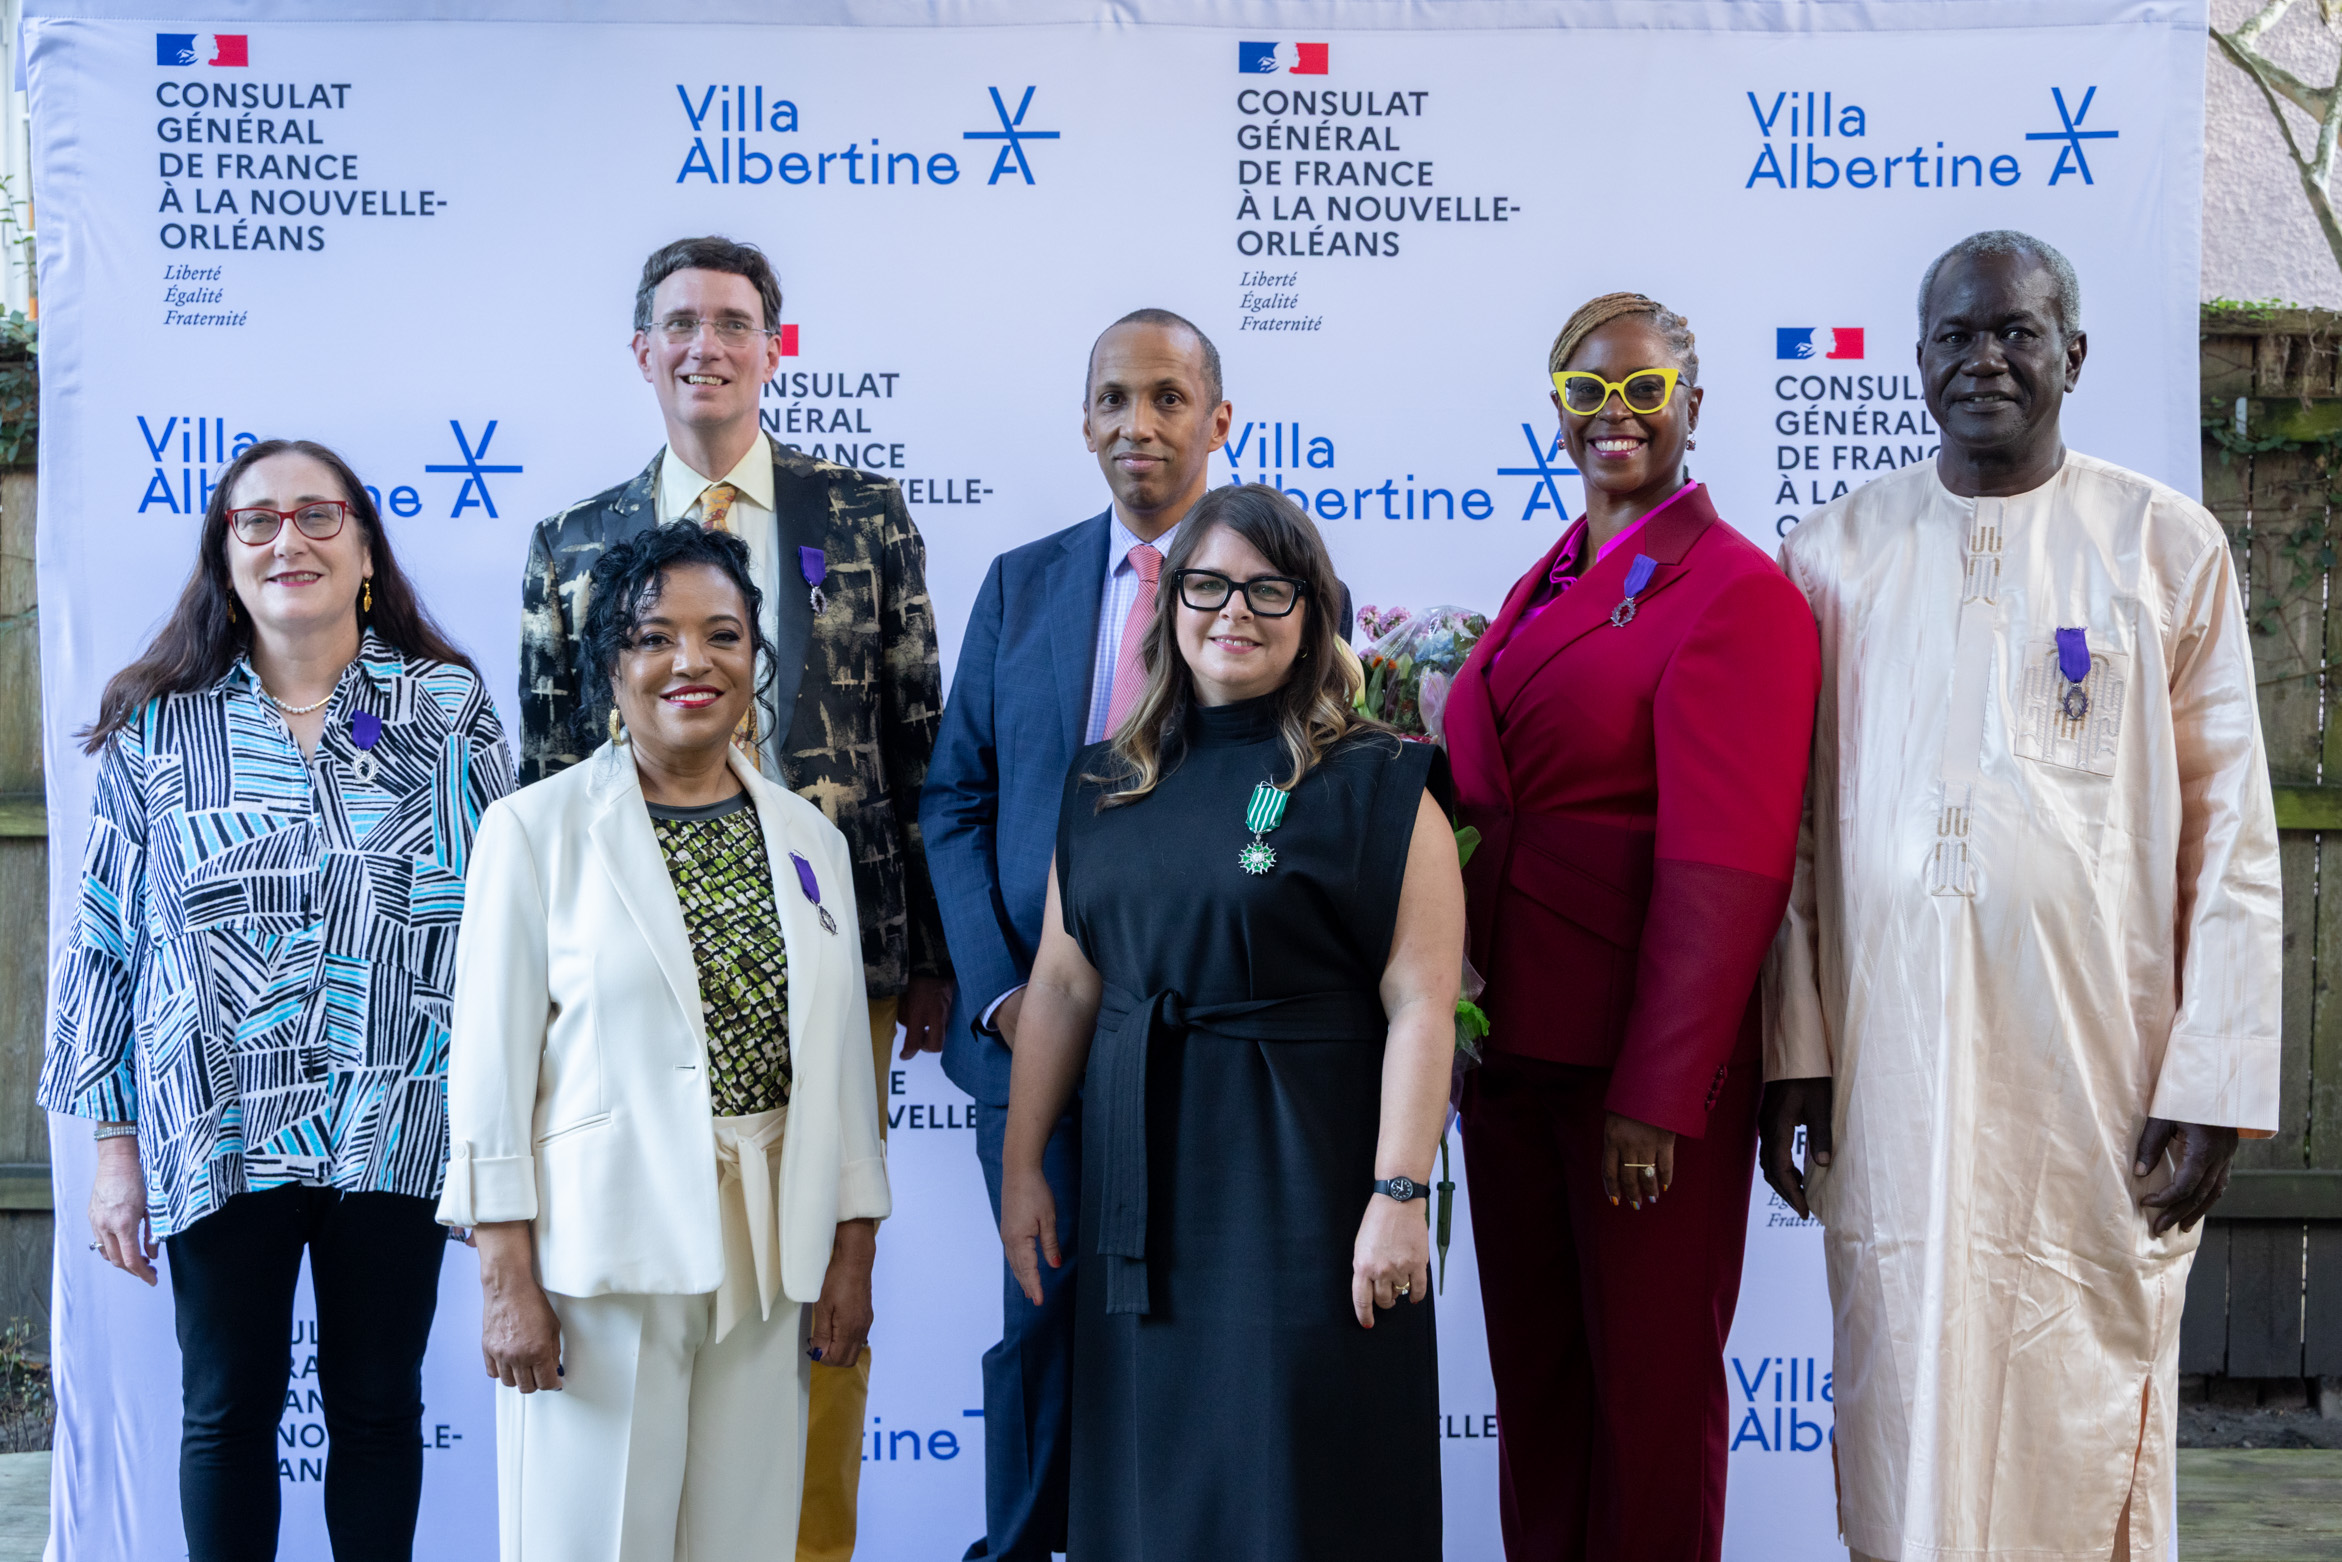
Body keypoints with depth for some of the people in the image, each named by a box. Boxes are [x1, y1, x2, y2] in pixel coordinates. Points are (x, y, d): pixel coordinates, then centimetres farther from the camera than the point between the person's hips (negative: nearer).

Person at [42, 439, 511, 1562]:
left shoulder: (450, 709, 2)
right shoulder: (157, 730, 3)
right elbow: (106, 944, 5)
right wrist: (115, 1145, 2)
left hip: (395, 1133, 0)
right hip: (219, 1137, 0)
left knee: (379, 1408, 10)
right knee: (228, 1409, 10)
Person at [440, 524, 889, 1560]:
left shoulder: (810, 840, 10)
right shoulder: (537, 828, -2)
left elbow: (844, 1059, 12)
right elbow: (492, 1062, -5)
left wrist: (852, 1257, 8)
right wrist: (507, 1278, -10)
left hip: (768, 1268, 4)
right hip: (600, 1258, -4)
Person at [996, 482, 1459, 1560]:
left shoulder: (1374, 786, -6)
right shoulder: (1108, 786, 9)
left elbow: (1420, 1004, -12)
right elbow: (1062, 984, 10)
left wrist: (1398, 1193, -18)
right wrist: (1020, 1164, 8)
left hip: (1302, 1182, -5)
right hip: (1142, 1181, 5)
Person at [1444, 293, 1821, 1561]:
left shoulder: (1733, 590, -9)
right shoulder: (1543, 587, 15)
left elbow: (1726, 864, -16)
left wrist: (1657, 1095, -19)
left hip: (1647, 1062, -7)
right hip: (1510, 1042, 7)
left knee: (1648, 1380, 6)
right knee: (1532, 1371, 15)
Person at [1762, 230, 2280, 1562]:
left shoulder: (2168, 545, 5)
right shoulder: (1837, 554, 9)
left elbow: (2232, 834, 2)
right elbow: (1794, 830, 9)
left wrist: (2215, 1076, -4)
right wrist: (1792, 1052, 2)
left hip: (2100, 1055, -1)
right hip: (1892, 1054, 1)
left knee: (2085, 1417, 2)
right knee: (1908, 1406, 3)